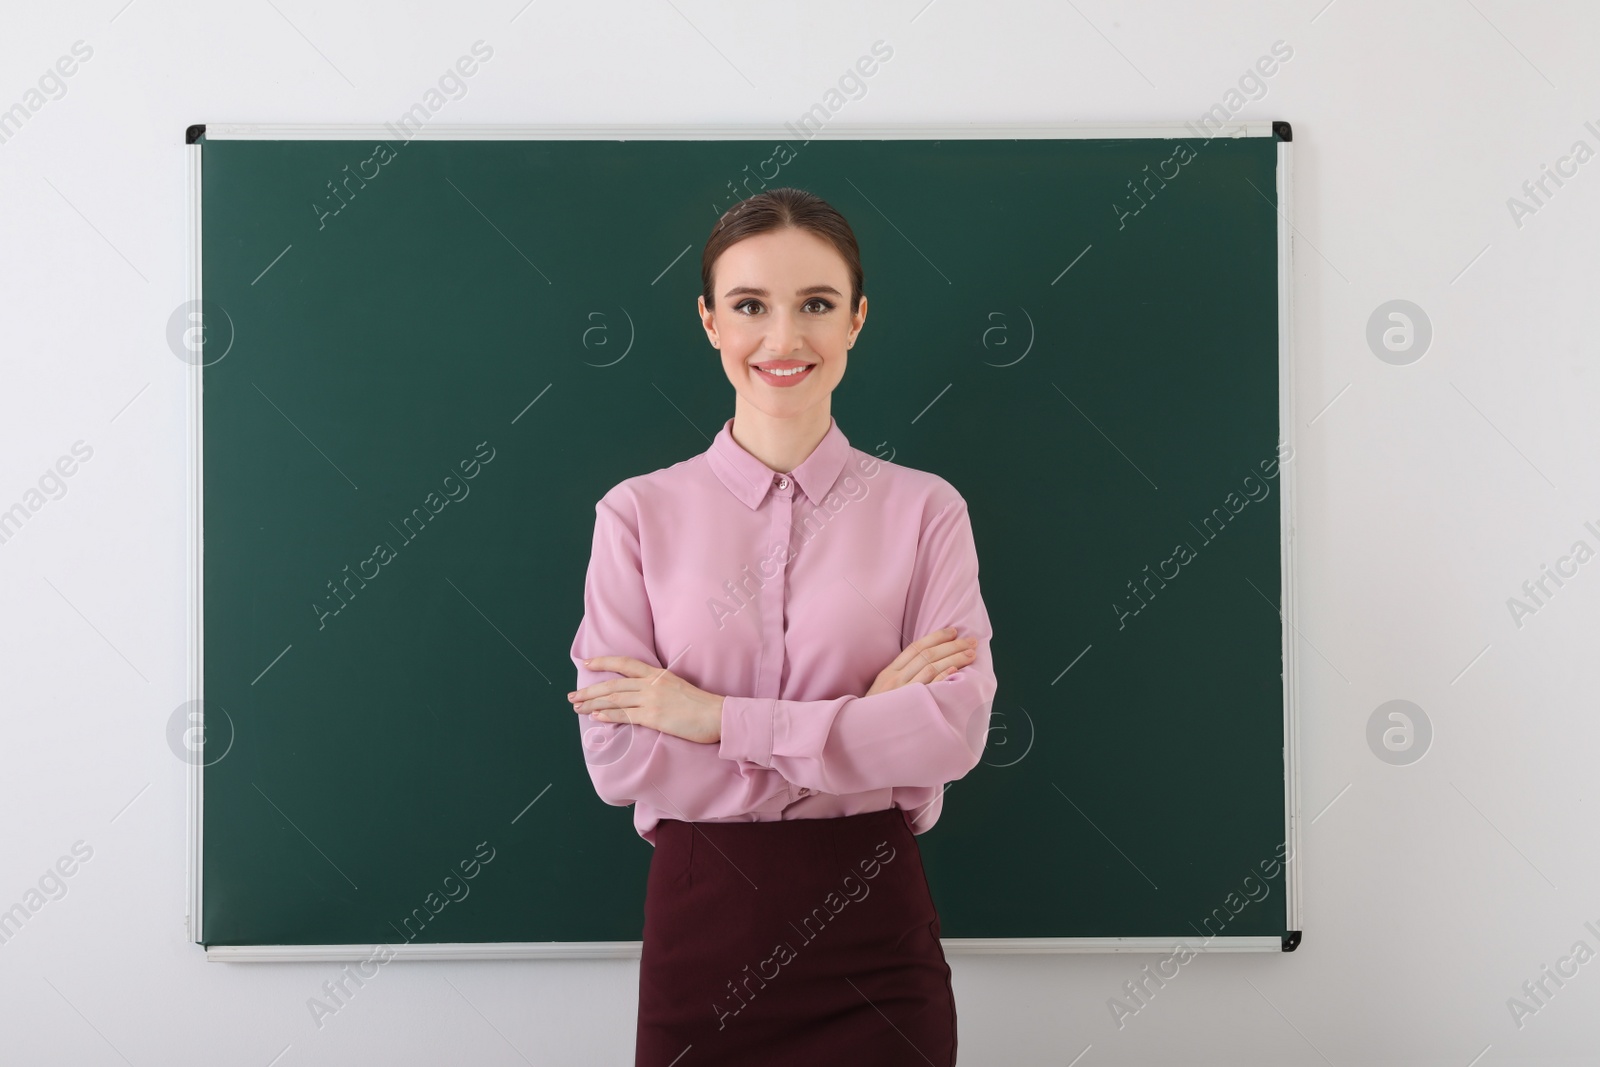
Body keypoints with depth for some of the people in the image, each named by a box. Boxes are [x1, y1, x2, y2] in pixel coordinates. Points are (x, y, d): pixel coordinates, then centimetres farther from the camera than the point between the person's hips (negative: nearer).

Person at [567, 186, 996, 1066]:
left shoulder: (924, 510, -1)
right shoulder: (638, 514, -1)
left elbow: (955, 727, -12)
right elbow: (616, 756, -9)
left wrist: (717, 717, -15)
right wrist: (865, 722, -12)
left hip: (873, 924, 0)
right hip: (700, 923, 0)